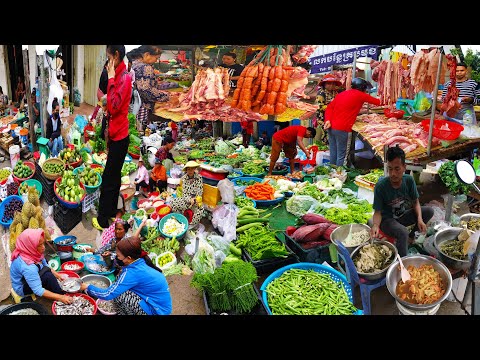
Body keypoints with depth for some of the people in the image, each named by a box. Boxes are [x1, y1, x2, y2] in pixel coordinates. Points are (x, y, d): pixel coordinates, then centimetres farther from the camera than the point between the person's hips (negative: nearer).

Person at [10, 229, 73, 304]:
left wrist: (58, 276, -7)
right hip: (22, 288, -9)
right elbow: (38, 291, -35)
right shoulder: (27, 267, -38)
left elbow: (46, 266, 4)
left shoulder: (32, 253, -15)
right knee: (48, 276, -26)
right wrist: (60, 297, -34)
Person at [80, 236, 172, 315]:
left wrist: (88, 287, -5)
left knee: (118, 294, -15)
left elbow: (107, 294, -20)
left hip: (157, 310, -9)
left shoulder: (132, 273, -24)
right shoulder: (140, 262, -1)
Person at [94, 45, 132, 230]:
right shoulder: (119, 76, 11)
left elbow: (113, 107, -27)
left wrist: (111, 79, -21)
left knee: (108, 179, -2)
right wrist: (108, 132, 17)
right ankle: (111, 210, 31)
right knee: (114, 176, 18)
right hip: (116, 136, 10)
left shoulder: (124, 78, -18)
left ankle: (103, 219, 7)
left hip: (119, 137, -10)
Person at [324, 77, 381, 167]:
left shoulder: (342, 93, 17)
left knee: (333, 154, 14)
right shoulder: (360, 95, -1)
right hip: (342, 129, -7)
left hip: (331, 127, 7)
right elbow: (378, 102, 8)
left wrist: (328, 120, -4)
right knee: (342, 156, 1)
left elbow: (330, 107, 7)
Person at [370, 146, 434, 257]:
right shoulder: (381, 186, -27)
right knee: (403, 233, -34)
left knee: (429, 211, -12)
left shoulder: (409, 180, -15)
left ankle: (412, 236, 8)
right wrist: (375, 225, -41)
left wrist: (419, 219, -21)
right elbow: (377, 212, -20)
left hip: (403, 215, 5)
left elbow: (416, 203, -3)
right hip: (387, 220, -5)